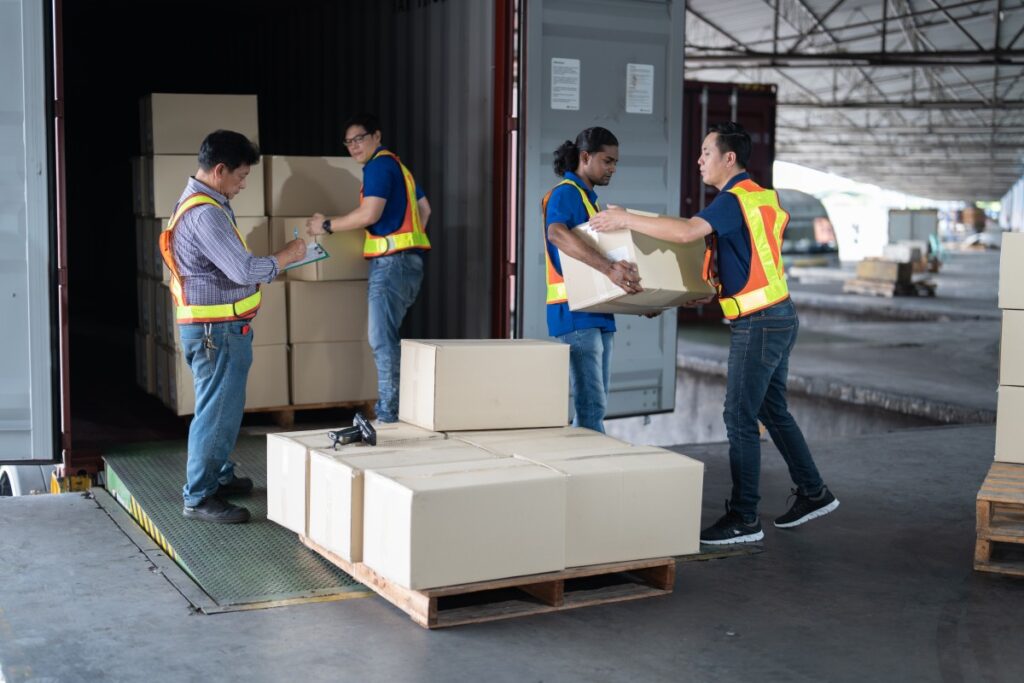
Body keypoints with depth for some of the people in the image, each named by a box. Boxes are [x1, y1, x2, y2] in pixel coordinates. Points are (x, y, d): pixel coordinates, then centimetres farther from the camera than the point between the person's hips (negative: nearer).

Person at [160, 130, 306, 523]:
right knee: (217, 411, -5)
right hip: (217, 331, -11)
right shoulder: (205, 212, -21)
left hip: (218, 328, 11)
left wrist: (273, 262, 7)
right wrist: (286, 256, -12)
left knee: (223, 408, 20)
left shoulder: (199, 203, 14)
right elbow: (244, 271, -26)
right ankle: (199, 498, 3)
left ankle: (218, 476, 33)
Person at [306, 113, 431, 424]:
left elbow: (369, 214, -19)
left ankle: (389, 414, -9)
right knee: (383, 336, 14)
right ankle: (391, 409, 16)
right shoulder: (396, 165, 22)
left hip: (392, 260, -10)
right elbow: (424, 209, 28)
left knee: (382, 339, -10)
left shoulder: (379, 165, -8)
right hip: (407, 260, 10)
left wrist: (327, 225, -9)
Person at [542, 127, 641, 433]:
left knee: (595, 405, 10)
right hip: (575, 314, -10)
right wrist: (609, 267, -41)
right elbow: (557, 233, -30)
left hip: (598, 315, 10)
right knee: (591, 405, -13)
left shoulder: (589, 198, 21)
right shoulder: (565, 194, -8)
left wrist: (638, 298, 19)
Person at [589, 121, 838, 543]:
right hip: (776, 318, 10)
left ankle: (743, 520, 1)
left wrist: (627, 220, -24)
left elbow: (686, 231, -32)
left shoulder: (735, 199, -16)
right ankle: (813, 493, 26)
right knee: (772, 411, 18)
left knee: (740, 417, -5)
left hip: (759, 324, -10)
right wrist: (712, 293, 27)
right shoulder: (761, 196, 15)